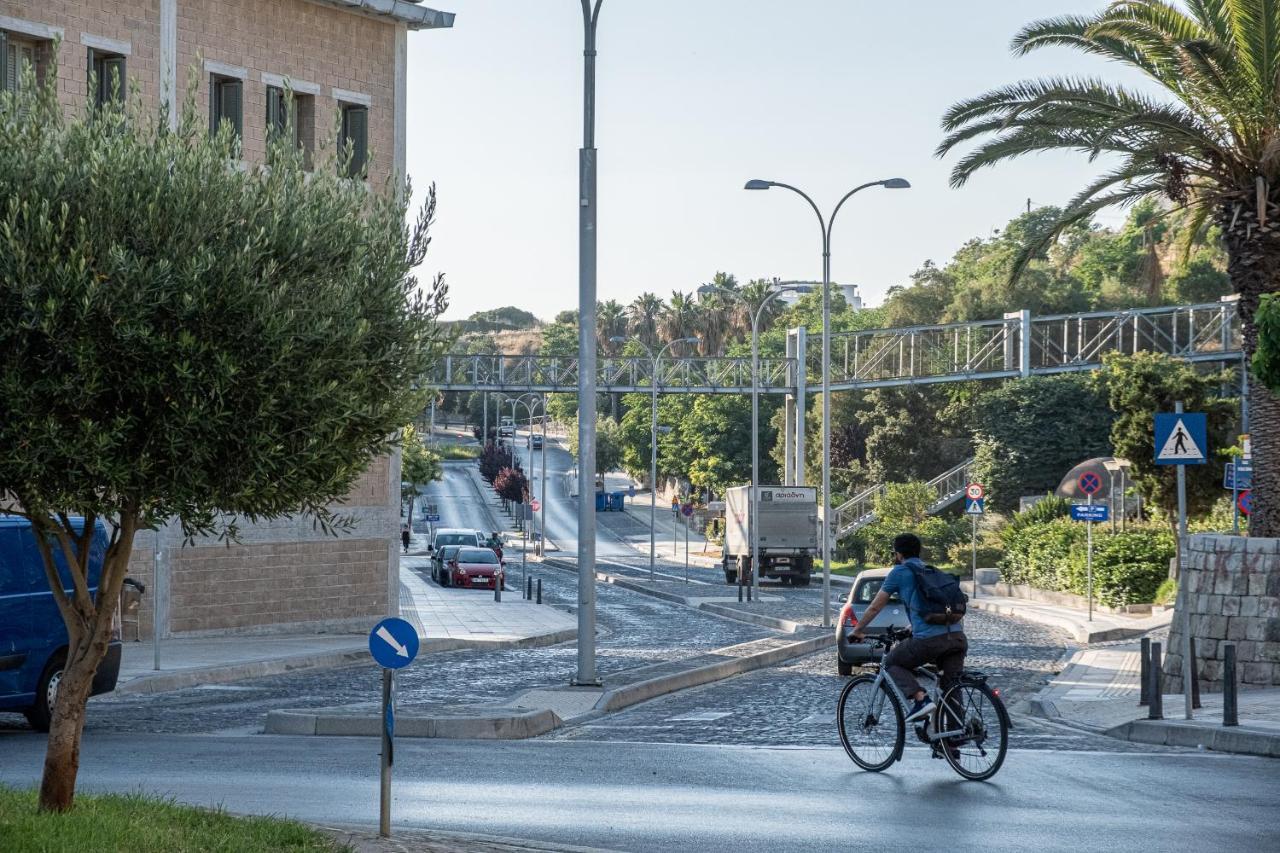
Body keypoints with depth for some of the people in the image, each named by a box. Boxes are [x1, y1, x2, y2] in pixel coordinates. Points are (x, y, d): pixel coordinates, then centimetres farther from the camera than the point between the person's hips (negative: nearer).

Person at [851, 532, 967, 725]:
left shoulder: (899, 572, 9)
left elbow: (875, 607, 15)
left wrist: (857, 630, 29)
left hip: (929, 640, -6)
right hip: (958, 636, 6)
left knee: (892, 663, 16)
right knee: (951, 688, 15)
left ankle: (921, 699, -5)